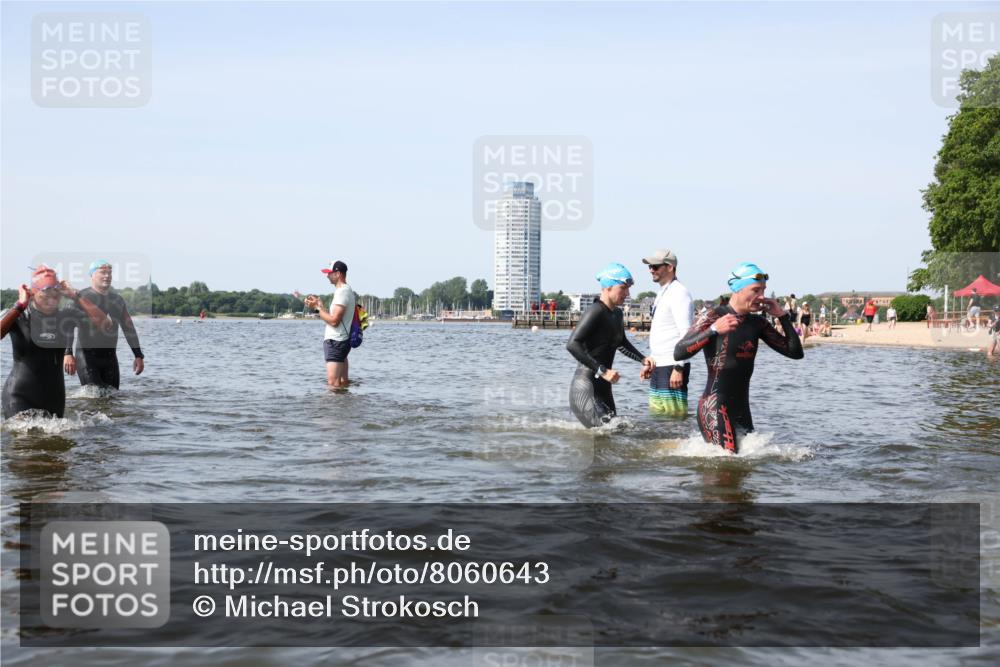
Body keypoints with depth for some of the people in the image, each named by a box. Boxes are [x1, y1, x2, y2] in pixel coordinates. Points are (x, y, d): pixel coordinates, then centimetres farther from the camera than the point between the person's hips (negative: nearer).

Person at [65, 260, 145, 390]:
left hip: (110, 357, 5)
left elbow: (129, 328, 20)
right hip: (86, 355, -5)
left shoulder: (118, 300, 16)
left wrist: (138, 356, 15)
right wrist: (68, 354, -19)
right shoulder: (81, 297, 0)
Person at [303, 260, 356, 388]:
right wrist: (319, 305, 7)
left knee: (333, 383, -14)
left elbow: (334, 321, -22)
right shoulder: (347, 290, 16)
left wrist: (318, 307, -11)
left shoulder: (342, 292, -16)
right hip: (342, 340, 11)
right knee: (344, 382, 10)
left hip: (335, 342, -11)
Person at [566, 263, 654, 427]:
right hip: (585, 387, -10)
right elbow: (572, 344, -26)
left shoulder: (617, 314, 14)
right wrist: (602, 371, -27)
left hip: (603, 388, 10)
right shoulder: (596, 312, -15)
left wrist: (643, 359, 22)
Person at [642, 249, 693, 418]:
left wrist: (679, 368, -24)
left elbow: (686, 334, -19)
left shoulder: (679, 293, -12)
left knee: (674, 417, -11)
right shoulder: (662, 294, 19)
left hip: (672, 367, -10)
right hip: (659, 366, 10)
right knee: (657, 415, 10)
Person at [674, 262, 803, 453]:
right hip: (714, 408, -7)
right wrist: (714, 330, -30)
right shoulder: (714, 317, -8)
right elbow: (679, 353, -19)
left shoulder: (757, 323, 11)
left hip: (742, 410, 7)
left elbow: (796, 352, 12)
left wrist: (783, 316, 3)